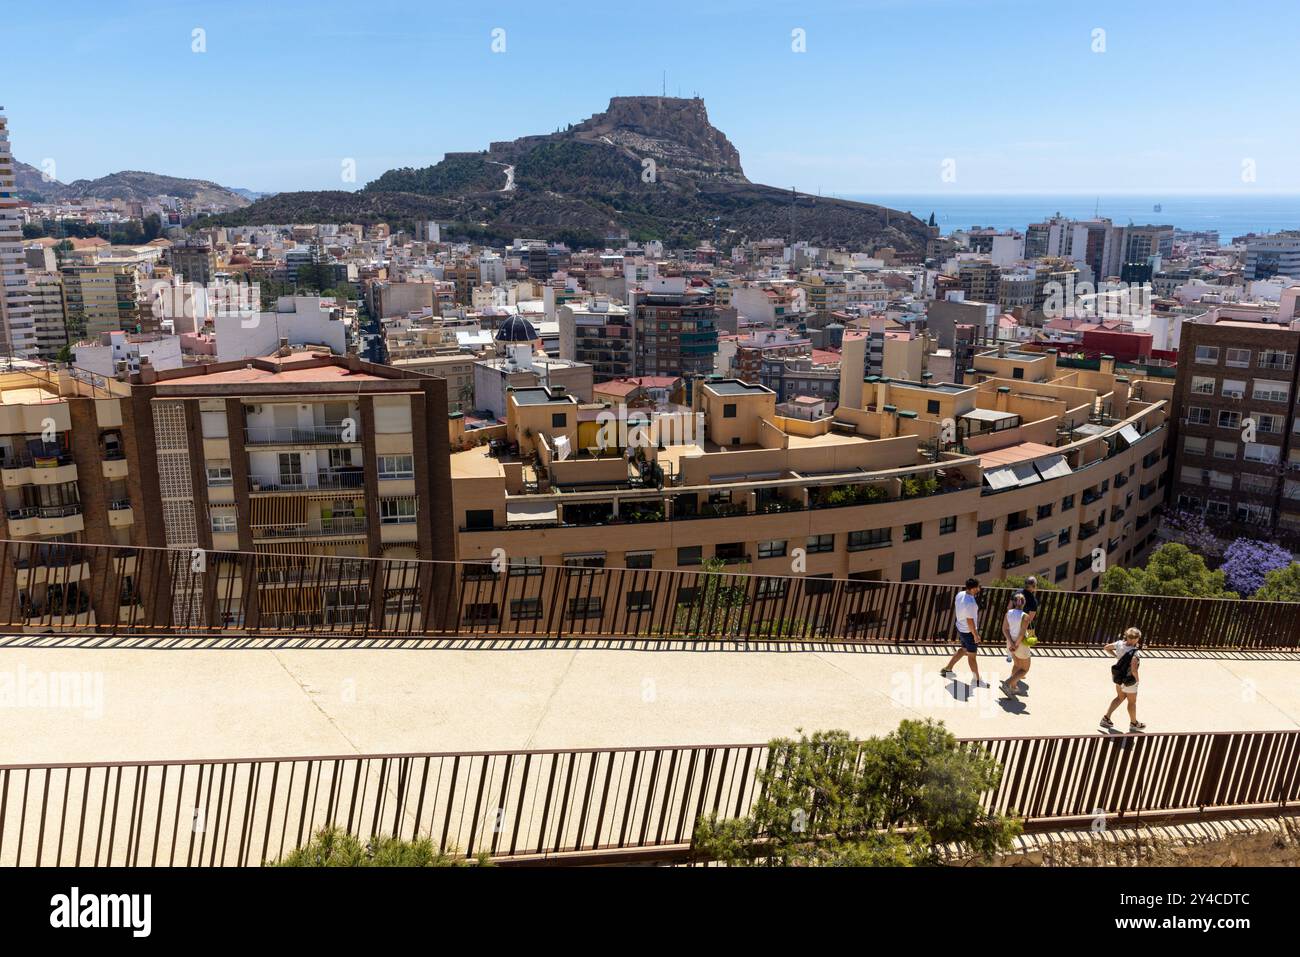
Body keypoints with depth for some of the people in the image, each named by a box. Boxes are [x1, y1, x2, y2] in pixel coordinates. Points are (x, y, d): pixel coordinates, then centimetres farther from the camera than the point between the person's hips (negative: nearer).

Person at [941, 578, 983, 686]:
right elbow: (970, 621, -25)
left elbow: (955, 609, 8)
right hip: (968, 631, -9)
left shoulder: (960, 594, -6)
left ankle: (947, 669, 36)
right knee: (972, 655, 9)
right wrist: (975, 635, -13)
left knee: (964, 650, 28)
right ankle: (977, 680, 25)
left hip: (960, 627, 9)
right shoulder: (970, 603, -32)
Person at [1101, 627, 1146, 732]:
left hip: (1118, 677, 7)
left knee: (1120, 697, 28)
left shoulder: (1119, 644, -12)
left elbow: (1107, 647, 5)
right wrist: (1137, 679, -17)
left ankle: (1106, 718, 28)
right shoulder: (1135, 653, -31)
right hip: (1129, 681, -7)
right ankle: (1134, 723, 40)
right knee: (1132, 702, 18)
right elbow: (1134, 670, -37)